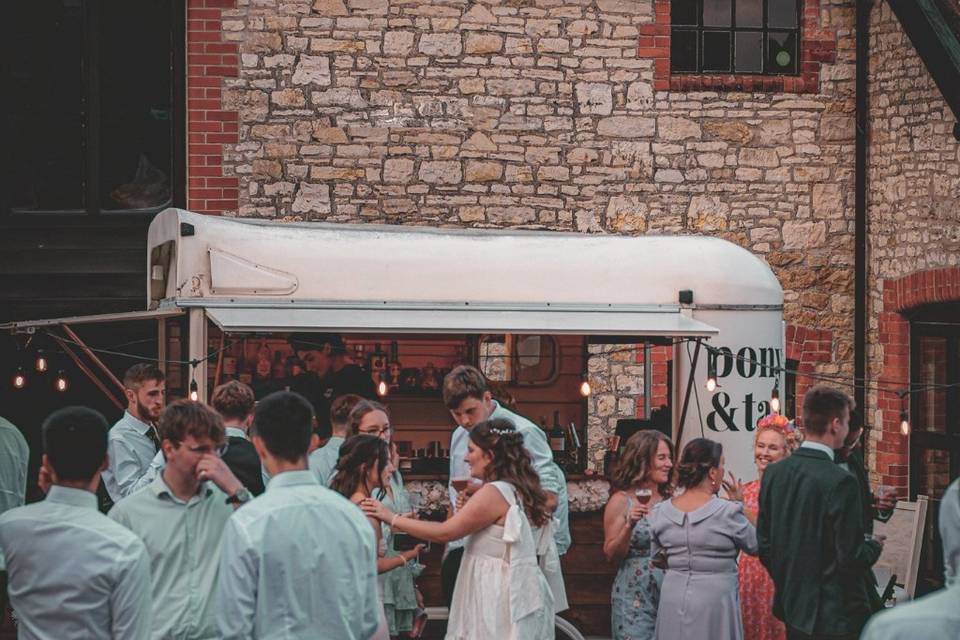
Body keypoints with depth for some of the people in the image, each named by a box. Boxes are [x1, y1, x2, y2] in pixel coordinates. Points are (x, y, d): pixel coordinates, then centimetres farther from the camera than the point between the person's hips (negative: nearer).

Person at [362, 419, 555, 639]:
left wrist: (391, 518, -10)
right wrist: (468, 510, 8)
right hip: (503, 592, 9)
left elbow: (444, 532, -15)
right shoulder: (512, 490, 13)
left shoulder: (494, 492, -17)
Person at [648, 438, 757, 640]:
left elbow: (658, 559, 9)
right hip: (713, 602, -4)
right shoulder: (727, 512, -14)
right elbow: (755, 546, 0)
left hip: (672, 601, 4)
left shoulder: (660, 512, -1)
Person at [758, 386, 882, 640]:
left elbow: (764, 544, 7)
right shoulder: (840, 482, -19)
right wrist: (875, 547, 3)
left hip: (792, 609, 7)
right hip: (835, 615, -7)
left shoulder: (773, 473, 1)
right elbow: (851, 558, -18)